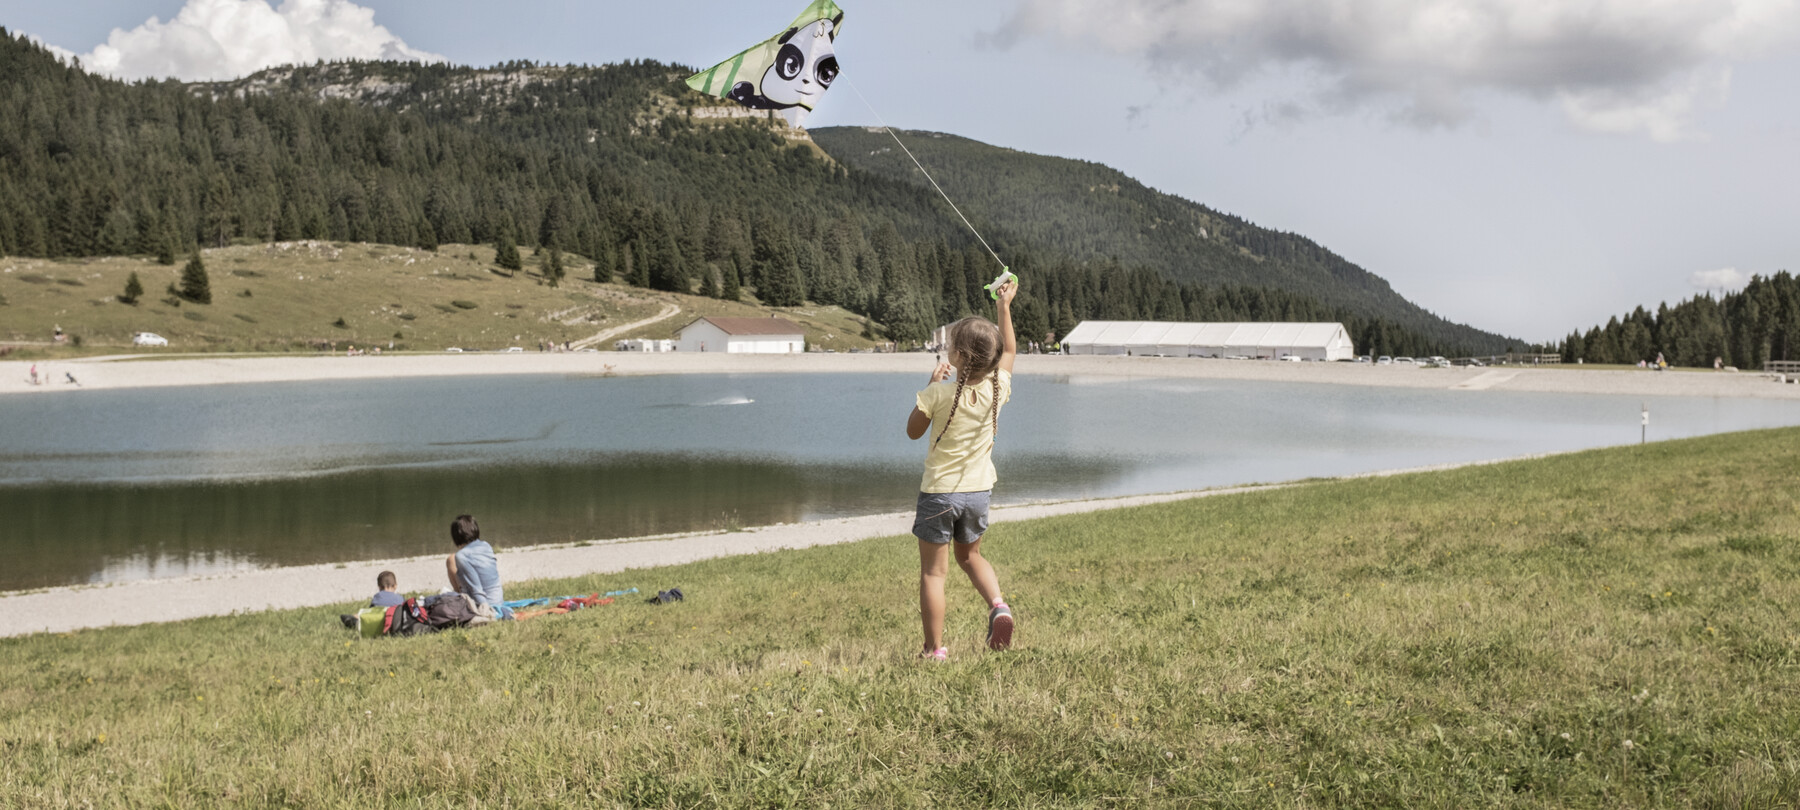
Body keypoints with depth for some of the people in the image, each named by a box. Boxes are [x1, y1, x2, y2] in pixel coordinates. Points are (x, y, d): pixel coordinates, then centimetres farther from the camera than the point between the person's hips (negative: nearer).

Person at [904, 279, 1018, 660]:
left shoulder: (939, 394, -18)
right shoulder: (998, 388, -7)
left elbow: (913, 431, -1)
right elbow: (1009, 352, 13)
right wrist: (1005, 307, 19)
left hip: (939, 492, -4)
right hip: (978, 490, 4)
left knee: (933, 571, 4)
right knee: (970, 556, 27)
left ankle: (934, 649, 6)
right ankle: (998, 605, 3)